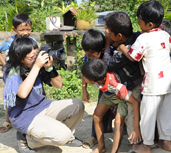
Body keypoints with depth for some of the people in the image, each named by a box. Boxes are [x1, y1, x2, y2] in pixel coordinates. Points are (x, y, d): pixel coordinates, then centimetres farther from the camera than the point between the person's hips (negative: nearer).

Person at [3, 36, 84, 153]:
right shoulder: (12, 72, -17)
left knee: (78, 105, -3)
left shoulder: (40, 66, -2)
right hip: (24, 116, -7)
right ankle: (27, 139, 0)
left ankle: (68, 137, 17)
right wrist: (36, 66, -32)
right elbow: (22, 93, -36)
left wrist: (50, 67, -16)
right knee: (62, 136, -24)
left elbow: (59, 85, 2)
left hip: (43, 106, 7)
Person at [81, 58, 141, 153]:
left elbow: (136, 102, -41)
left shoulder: (117, 86, -46)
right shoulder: (100, 76, -33)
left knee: (118, 122, -21)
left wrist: (136, 128, -40)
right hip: (108, 94, 6)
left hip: (124, 96, -5)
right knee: (97, 116, -1)